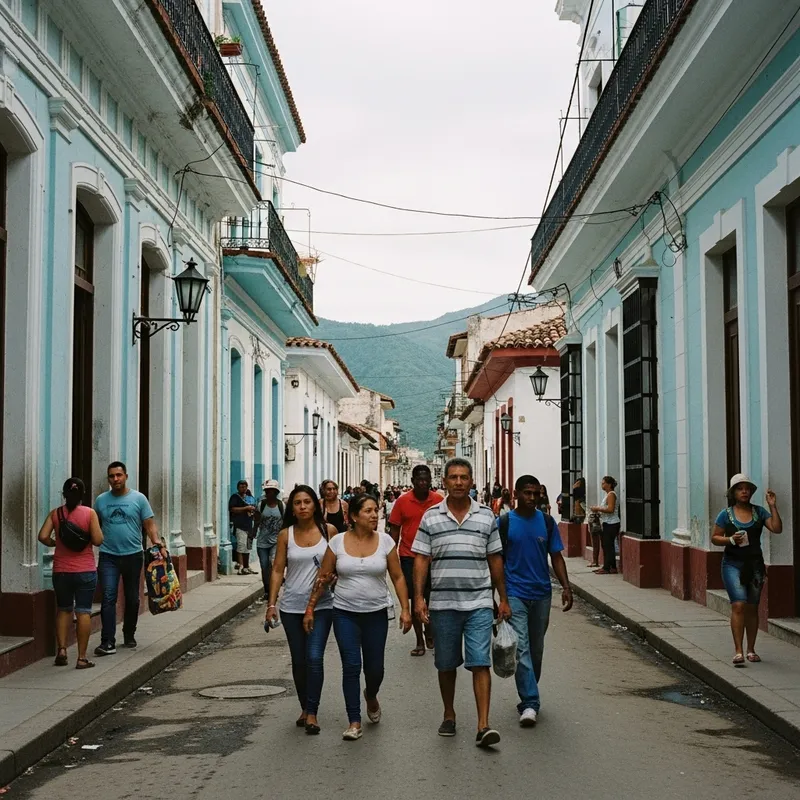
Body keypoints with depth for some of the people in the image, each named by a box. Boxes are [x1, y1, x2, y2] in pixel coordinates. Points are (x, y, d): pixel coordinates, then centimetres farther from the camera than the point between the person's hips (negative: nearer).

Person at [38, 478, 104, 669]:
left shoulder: (55, 513, 0)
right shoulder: (89, 513, -7)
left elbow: (43, 536, -9)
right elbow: (98, 540, -12)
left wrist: (55, 543, 10)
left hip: (61, 571, 2)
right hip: (85, 571, -2)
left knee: (63, 609, 19)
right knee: (83, 611, 2)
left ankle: (61, 649, 8)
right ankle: (82, 658, 2)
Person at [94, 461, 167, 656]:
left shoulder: (138, 498, 0)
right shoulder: (101, 500, 5)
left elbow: (150, 525, -2)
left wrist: (159, 545, -15)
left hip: (133, 555, 0)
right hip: (108, 557, 0)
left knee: (132, 599, 11)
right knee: (108, 598, -10)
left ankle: (129, 636, 28)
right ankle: (108, 642, -11)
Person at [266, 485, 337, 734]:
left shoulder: (328, 531, -1)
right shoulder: (286, 534, 1)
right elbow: (278, 570, 2)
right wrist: (272, 604, -3)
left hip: (321, 605, -2)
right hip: (292, 606, 2)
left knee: (314, 658, -11)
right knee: (298, 661, 10)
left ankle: (312, 712, -2)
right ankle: (304, 708, 26)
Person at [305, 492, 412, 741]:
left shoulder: (385, 541, -4)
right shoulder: (337, 542, -4)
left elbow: (397, 578, 1)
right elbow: (323, 578, 2)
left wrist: (405, 609, -6)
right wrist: (310, 608, 1)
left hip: (376, 613, 1)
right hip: (345, 614, -1)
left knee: (375, 668, 7)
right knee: (351, 667, -6)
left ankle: (371, 696, 41)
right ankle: (354, 722, 4)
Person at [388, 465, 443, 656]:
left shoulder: (439, 500, -2)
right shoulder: (402, 501, -4)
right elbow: (394, 530, 2)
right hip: (409, 556, -1)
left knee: (431, 598, 11)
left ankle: (429, 633, 34)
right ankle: (420, 641, 12)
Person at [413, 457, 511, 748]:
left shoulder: (486, 516, 5)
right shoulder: (430, 517, 3)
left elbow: (495, 560, 9)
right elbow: (421, 560, 2)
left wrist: (504, 599, 9)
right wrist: (419, 598, -7)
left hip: (479, 603, -1)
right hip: (442, 604, 1)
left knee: (480, 663, -8)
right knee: (446, 665, 12)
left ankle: (483, 726, -9)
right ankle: (449, 714, 30)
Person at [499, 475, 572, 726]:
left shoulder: (547, 522, 4)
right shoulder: (505, 523, -4)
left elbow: (556, 556, 7)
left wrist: (565, 586, -5)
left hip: (542, 593, 3)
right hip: (515, 594, -3)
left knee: (536, 648, 13)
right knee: (521, 648, -12)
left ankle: (528, 696, 29)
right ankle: (530, 703, -12)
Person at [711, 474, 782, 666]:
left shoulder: (759, 512, 4)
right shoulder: (726, 514, 0)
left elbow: (777, 529, -6)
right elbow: (715, 537, 3)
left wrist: (773, 507, -13)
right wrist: (731, 539, -14)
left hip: (755, 565, 3)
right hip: (733, 564, -3)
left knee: (752, 607, 10)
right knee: (738, 605, -14)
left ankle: (751, 650, 21)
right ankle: (738, 651, -16)